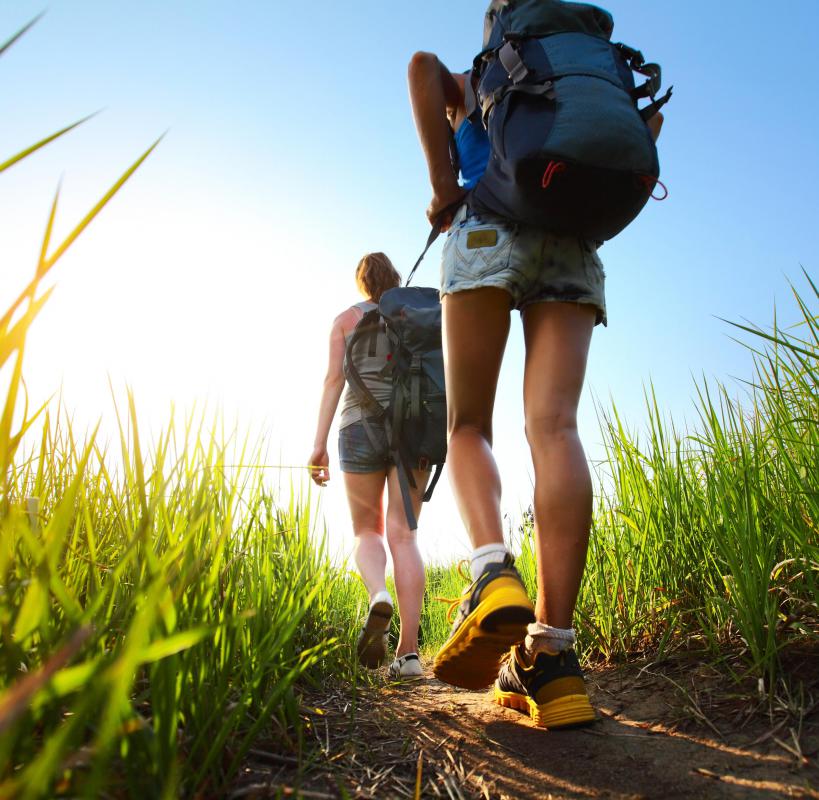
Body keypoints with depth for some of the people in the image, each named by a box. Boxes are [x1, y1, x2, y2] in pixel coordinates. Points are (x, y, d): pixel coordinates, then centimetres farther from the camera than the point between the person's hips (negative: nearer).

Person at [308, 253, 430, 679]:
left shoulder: (346, 318, 12)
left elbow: (334, 379, 1)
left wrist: (319, 445, -3)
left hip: (362, 427, -1)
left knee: (367, 530, 11)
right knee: (402, 535, -1)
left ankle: (379, 597, -22)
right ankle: (408, 650, -9)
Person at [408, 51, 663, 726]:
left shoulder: (467, 88, 29)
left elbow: (423, 65, 6)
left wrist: (444, 185, 1)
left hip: (490, 231, -2)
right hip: (574, 247, 3)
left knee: (468, 425, 0)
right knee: (554, 427, -15)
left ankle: (495, 575, -30)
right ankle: (551, 659, -25)